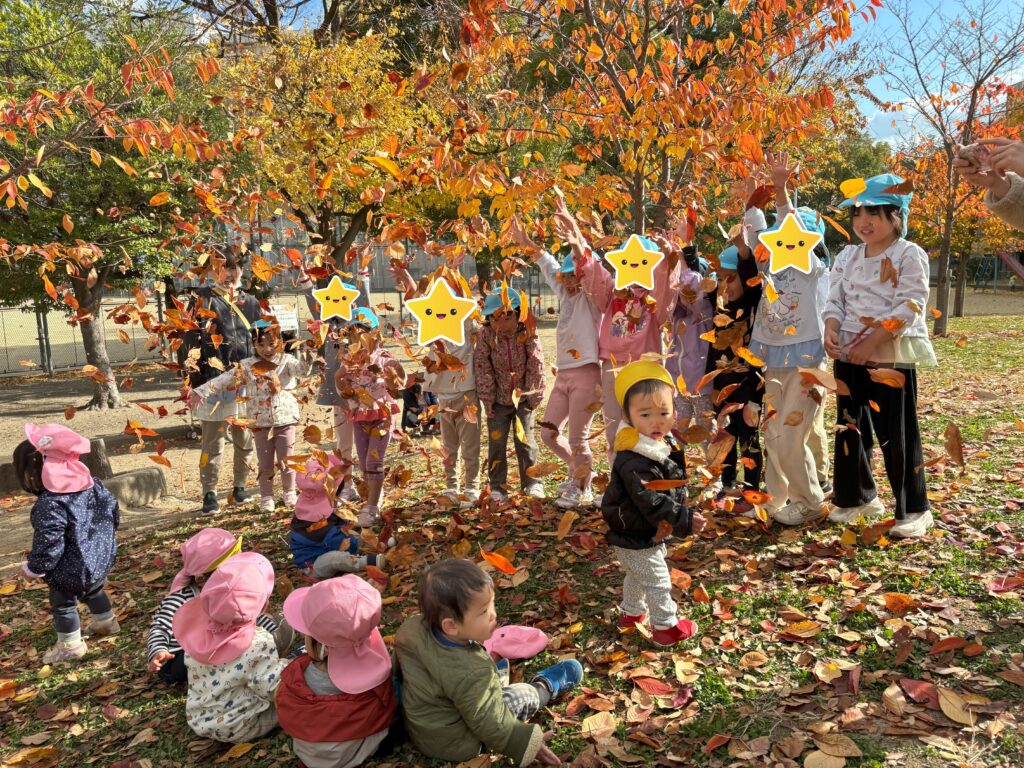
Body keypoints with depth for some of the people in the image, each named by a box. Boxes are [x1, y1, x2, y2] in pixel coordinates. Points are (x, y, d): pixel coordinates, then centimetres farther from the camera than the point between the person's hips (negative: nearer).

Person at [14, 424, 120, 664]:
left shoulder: (49, 507, -29)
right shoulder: (93, 484, -6)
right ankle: (106, 622, 48)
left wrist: (34, 568, -8)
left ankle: (70, 645, 27)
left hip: (72, 571, -8)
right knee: (93, 591, 31)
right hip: (101, 559, 8)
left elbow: (48, 546, -26)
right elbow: (113, 512, 7)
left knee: (62, 603, 15)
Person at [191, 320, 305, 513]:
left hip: (285, 420, -1)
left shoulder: (286, 361, -2)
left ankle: (290, 493, 27)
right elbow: (225, 379, -5)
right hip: (260, 423, 1)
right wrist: (202, 391, -14)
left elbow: (302, 368, -22)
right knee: (265, 464, 8)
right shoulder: (247, 366, 1)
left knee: (286, 461, 6)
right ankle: (266, 497, 25)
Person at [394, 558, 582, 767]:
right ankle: (545, 687, 36)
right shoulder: (472, 673, -40)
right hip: (456, 745, -6)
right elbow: (488, 725, -27)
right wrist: (525, 743, -13)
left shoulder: (411, 627, -20)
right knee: (522, 695, 8)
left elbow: (400, 665, 2)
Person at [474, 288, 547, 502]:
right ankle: (497, 486, 17)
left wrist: (533, 395, -8)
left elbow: (536, 366, -8)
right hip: (498, 400, 1)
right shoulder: (485, 335, -9)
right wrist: (487, 397, -8)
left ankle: (532, 483, 17)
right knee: (496, 444, 4)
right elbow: (483, 367, -8)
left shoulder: (527, 334, -11)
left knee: (525, 441, 2)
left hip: (523, 398, -1)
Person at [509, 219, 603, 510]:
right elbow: (551, 268, 22)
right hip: (563, 375, 8)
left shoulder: (590, 298, -5)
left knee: (577, 439, -3)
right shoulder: (566, 295, 14)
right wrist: (526, 243, 23)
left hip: (586, 375, -8)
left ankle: (582, 489, 17)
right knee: (548, 433, 10)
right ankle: (578, 470, 33)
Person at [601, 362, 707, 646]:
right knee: (657, 580, 6)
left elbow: (675, 488, 12)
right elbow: (651, 502, -34)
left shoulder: (666, 445, -2)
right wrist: (684, 520, -32)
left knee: (637, 574, 28)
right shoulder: (634, 462, -33)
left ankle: (631, 612, 48)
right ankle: (665, 627, 23)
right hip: (636, 539, -10)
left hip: (649, 534, 10)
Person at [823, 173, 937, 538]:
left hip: (892, 355, -6)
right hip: (849, 354, 7)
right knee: (849, 427, 12)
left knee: (897, 434, -3)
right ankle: (857, 496, 29)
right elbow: (835, 299, 9)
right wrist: (831, 330, -12)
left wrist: (872, 342, -20)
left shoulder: (909, 254, -6)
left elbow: (909, 306, -15)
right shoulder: (847, 256, 13)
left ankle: (914, 509, 11)